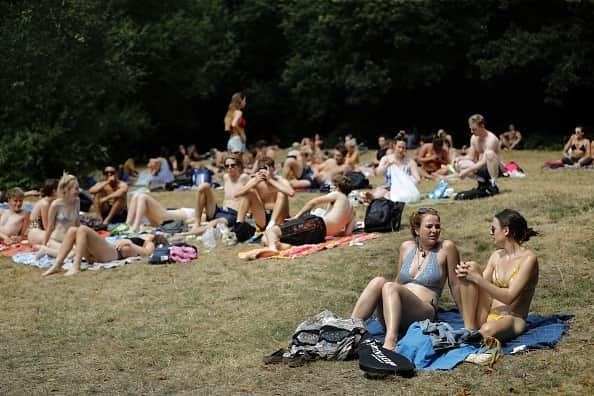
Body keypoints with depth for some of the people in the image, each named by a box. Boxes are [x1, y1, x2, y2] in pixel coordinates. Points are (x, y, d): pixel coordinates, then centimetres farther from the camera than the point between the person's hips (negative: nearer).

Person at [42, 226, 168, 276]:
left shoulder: (149, 245, 17)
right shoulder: (137, 240, 40)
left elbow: (147, 252, -7)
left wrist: (128, 243, -12)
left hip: (112, 254, -8)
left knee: (83, 229, -25)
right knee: (72, 230, -9)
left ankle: (76, 266, -32)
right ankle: (57, 265, -20)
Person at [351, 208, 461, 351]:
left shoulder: (446, 248, 1)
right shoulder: (406, 247, 14)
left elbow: (454, 284, 4)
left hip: (423, 313, -4)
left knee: (390, 287, -33)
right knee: (378, 281, -26)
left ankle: (390, 341, -54)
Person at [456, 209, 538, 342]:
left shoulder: (528, 258, -10)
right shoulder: (496, 256, 12)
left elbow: (509, 297, -18)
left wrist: (478, 278, -22)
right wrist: (465, 275, -11)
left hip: (512, 319, -7)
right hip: (487, 315, 7)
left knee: (487, 330, -43)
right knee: (472, 266, -15)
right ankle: (469, 329, -19)